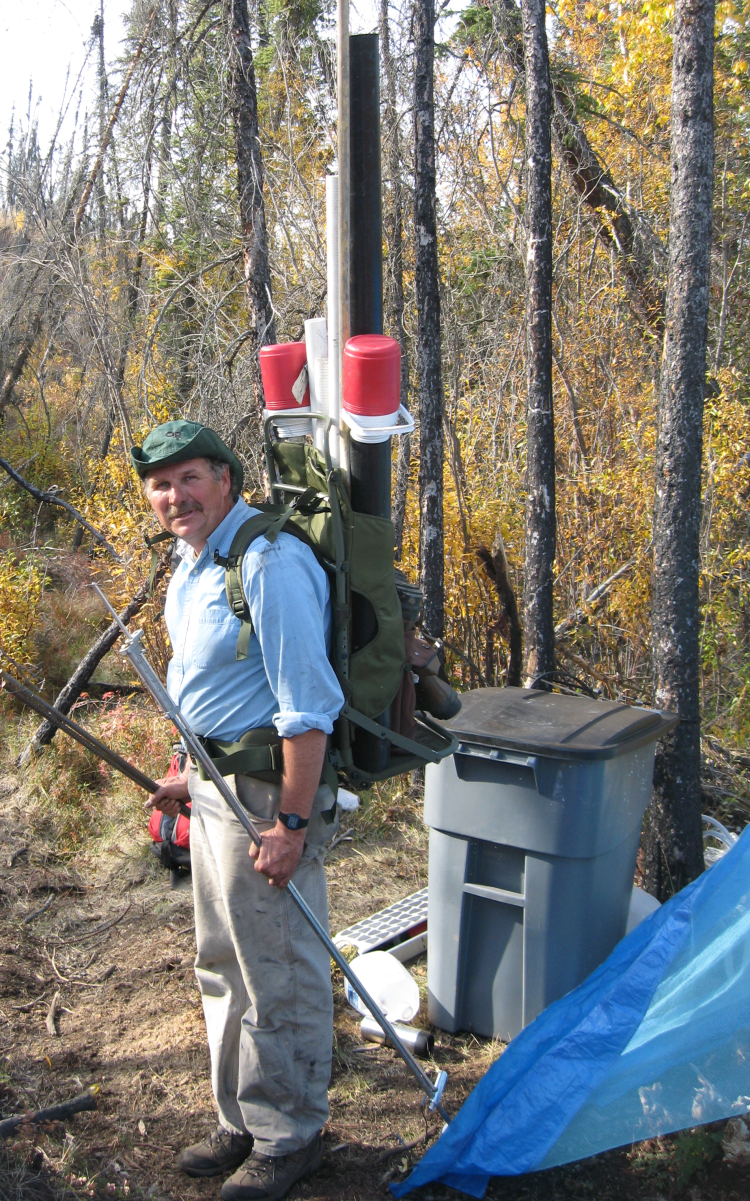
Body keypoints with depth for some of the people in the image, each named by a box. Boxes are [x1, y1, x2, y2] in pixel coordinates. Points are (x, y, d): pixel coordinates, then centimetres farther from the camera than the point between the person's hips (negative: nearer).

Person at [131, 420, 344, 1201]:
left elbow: (306, 707, -23)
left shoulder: (269, 564, -21)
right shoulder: (193, 565, 11)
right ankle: (243, 1123, 37)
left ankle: (289, 1137, 23)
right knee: (223, 968, 20)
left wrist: (291, 822, -24)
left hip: (268, 791, -10)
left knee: (278, 975, 5)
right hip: (219, 785, 10)